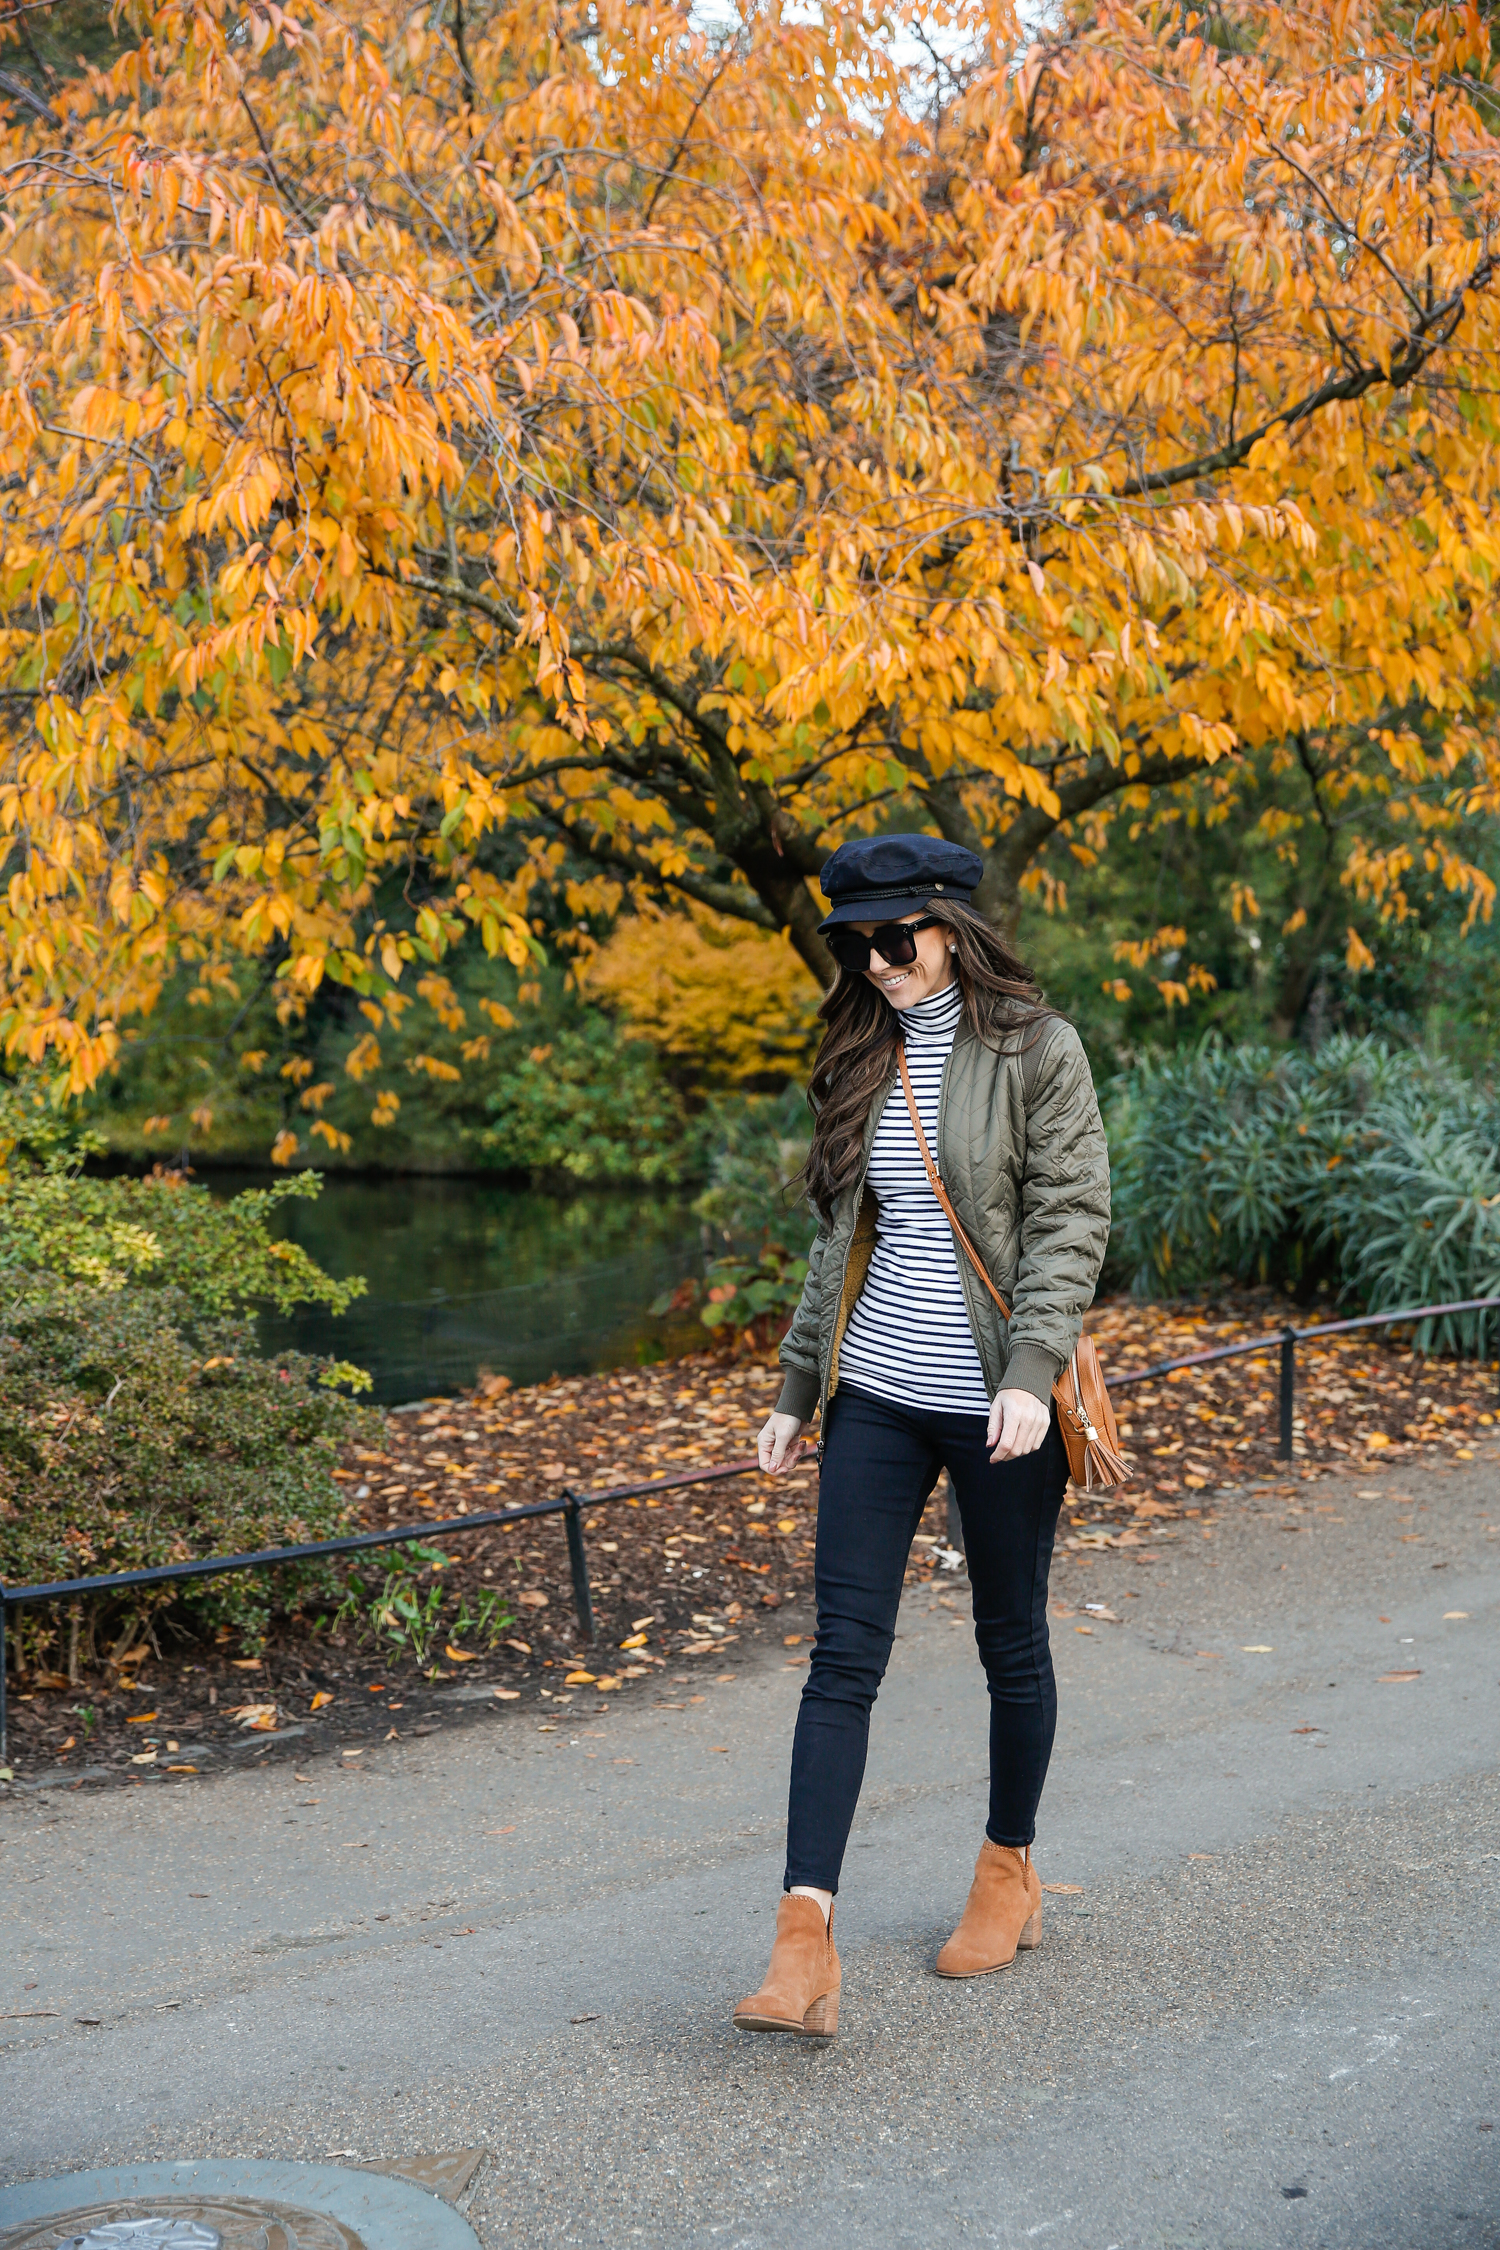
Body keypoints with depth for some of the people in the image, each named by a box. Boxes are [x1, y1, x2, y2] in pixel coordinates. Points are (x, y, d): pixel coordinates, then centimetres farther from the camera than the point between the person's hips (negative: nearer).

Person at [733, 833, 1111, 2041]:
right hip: (877, 1396, 4)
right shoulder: (865, 1056, 10)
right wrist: (797, 1390, 15)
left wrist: (1031, 1372, -23)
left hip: (998, 1401, -4)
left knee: (1012, 1643, 11)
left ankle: (1010, 1871, 33)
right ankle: (806, 1941, -6)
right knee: (844, 1654, -4)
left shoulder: (1037, 1050, -6)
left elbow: (1071, 1221, -11)